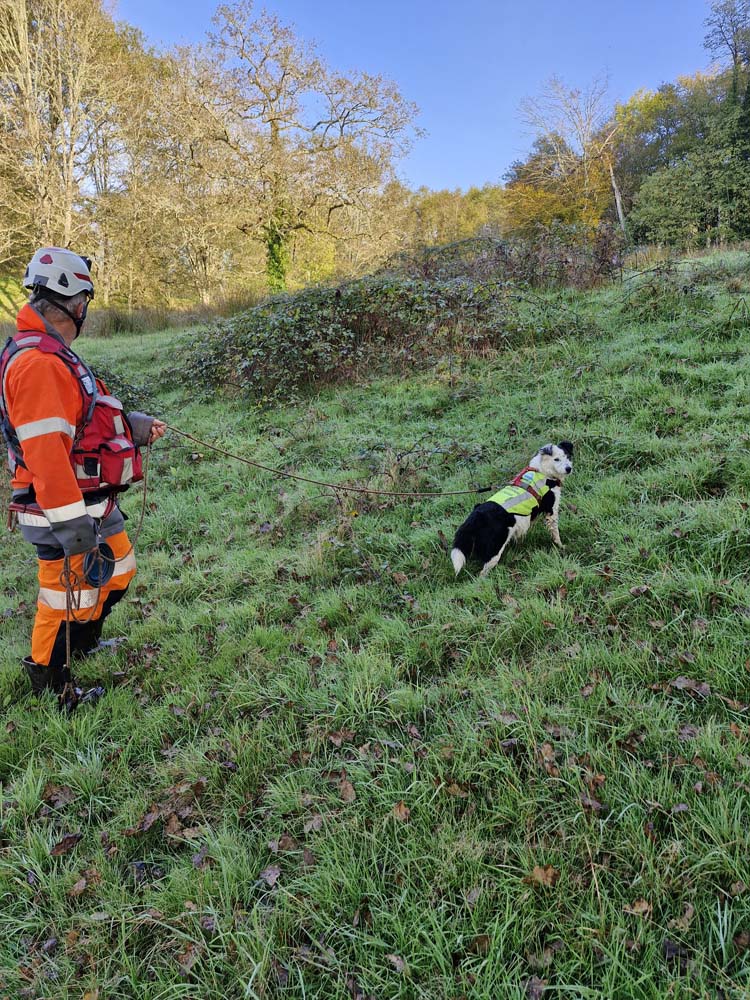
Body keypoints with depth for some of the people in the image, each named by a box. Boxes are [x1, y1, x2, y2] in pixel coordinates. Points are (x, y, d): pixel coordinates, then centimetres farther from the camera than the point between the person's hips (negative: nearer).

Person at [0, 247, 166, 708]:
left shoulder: (52, 353, 11)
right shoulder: (37, 362, -24)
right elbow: (45, 452, -29)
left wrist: (136, 426, 16)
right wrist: (74, 527, -28)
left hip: (94, 502, 11)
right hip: (66, 512, -11)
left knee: (119, 568, 25)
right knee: (68, 597, 5)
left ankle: (84, 644, 46)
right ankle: (50, 681, 27)